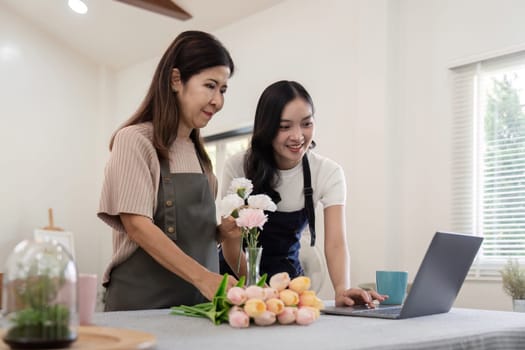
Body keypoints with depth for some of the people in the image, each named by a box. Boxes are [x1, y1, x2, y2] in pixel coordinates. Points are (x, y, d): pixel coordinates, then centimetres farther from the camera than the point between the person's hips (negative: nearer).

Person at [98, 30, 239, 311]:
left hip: (196, 303, 6)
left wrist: (221, 231, -2)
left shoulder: (198, 153, 13)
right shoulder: (135, 140, -8)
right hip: (143, 302, -6)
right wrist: (203, 277, -26)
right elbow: (137, 224, -17)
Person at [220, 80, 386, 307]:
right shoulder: (238, 167, -15)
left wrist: (342, 289, -38)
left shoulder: (329, 173, -11)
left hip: (286, 272, 1)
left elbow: (335, 243, -19)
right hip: (237, 272, 0)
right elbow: (231, 242, -12)